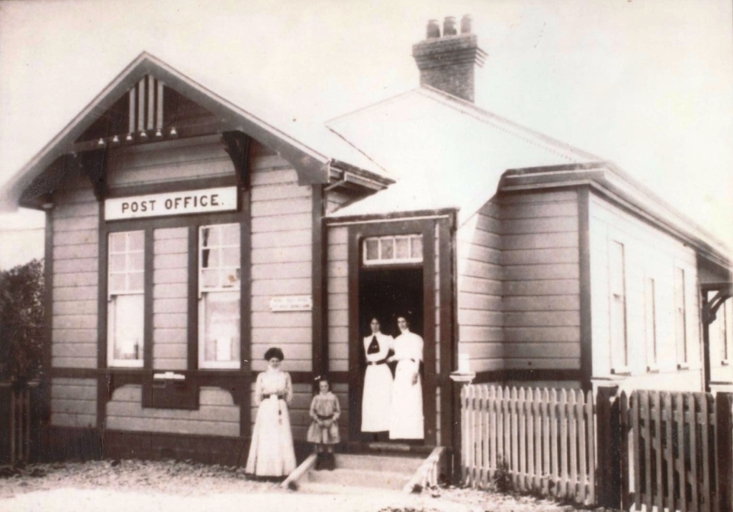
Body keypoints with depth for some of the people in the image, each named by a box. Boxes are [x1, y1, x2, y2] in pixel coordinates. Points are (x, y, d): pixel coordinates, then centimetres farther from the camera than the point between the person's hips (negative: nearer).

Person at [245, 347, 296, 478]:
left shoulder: (285, 376, 9)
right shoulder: (262, 376, 8)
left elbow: (289, 396, 9)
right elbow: (257, 396, 8)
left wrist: (280, 407, 5)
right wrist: (265, 407, 5)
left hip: (281, 410, 0)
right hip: (265, 410, 0)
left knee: (281, 439, -4)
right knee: (265, 439, -4)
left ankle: (281, 470, -4)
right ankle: (263, 471, -4)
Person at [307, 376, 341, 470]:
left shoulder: (333, 397, -1)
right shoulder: (316, 398, 1)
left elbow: (337, 411, 1)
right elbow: (312, 411, 2)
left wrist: (331, 421, -11)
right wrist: (318, 420, -11)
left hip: (330, 423, -1)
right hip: (319, 422, 1)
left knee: (329, 444, 0)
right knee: (319, 444, 2)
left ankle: (330, 463, 10)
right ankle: (320, 463, 12)